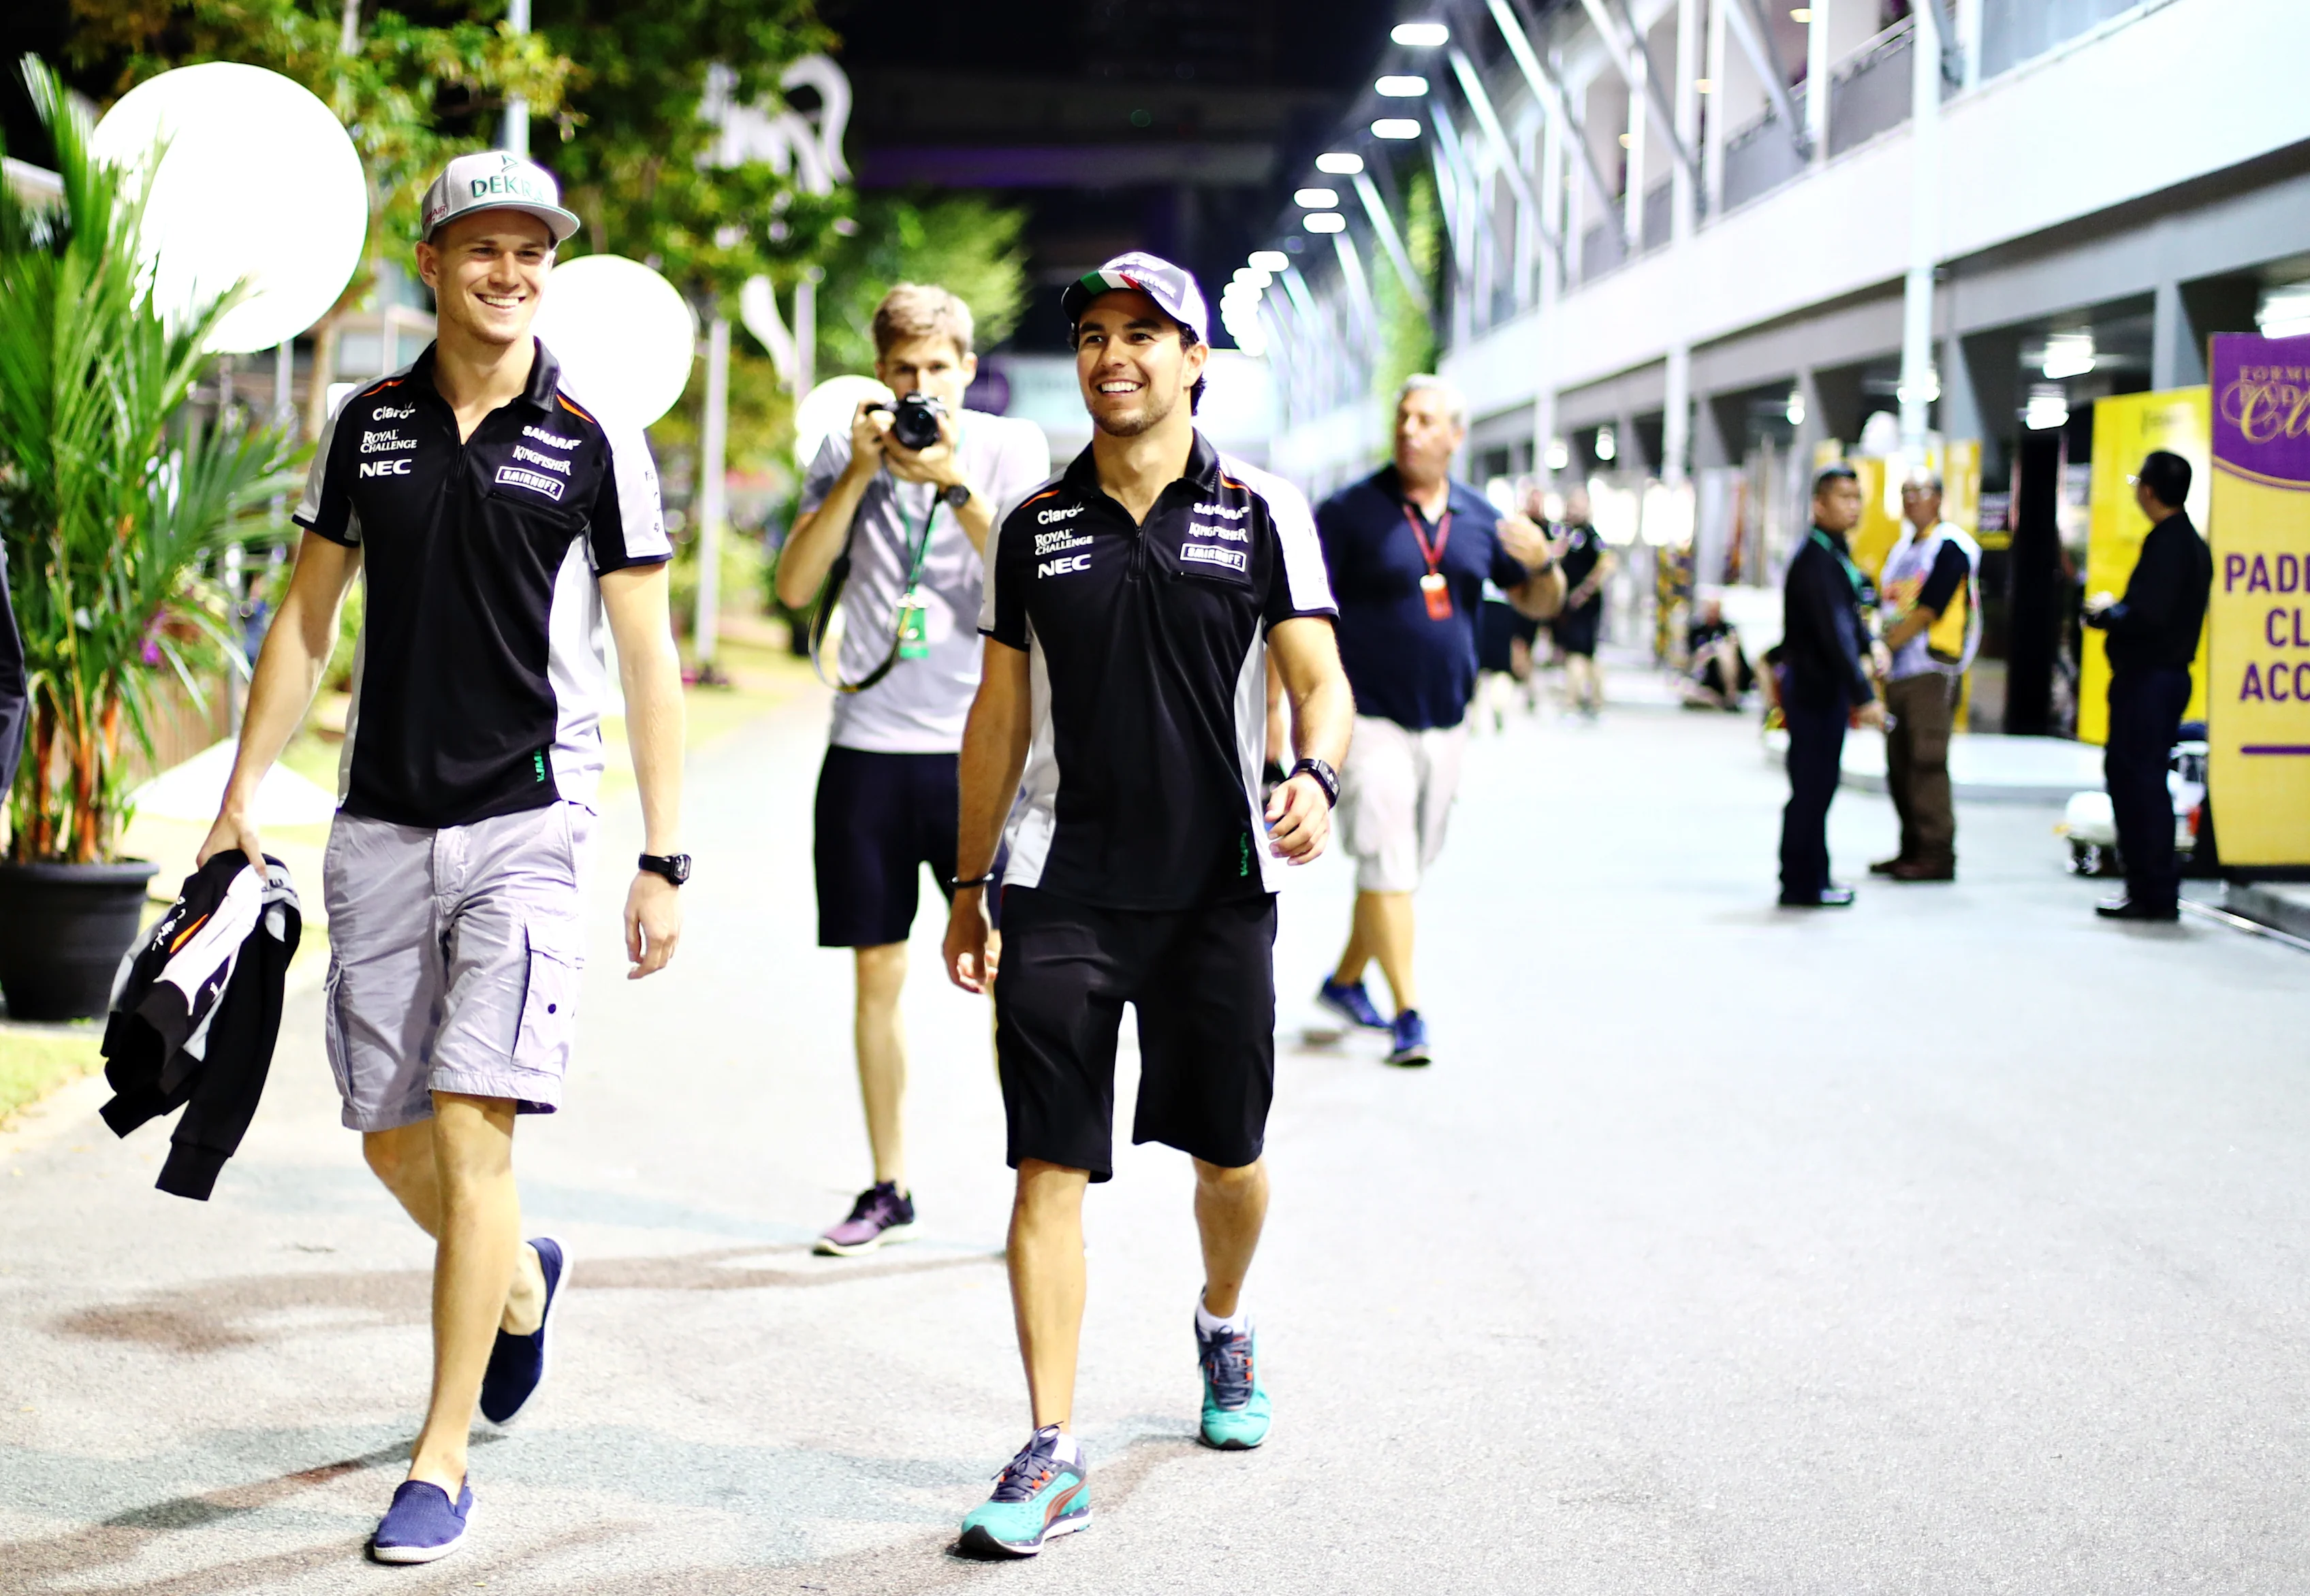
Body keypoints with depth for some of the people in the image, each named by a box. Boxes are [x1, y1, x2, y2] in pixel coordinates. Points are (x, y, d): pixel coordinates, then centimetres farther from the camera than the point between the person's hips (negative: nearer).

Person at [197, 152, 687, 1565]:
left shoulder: (596, 445, -2)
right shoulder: (369, 425, 8)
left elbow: (647, 661, -1)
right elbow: (309, 616, 15)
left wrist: (664, 859, -6)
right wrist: (245, 791, 10)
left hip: (528, 824, -4)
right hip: (381, 822, 4)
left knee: (474, 1129, -12)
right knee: (389, 1135, 10)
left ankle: (444, 1461, -4)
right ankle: (522, 1280, 42)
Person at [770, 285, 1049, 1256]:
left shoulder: (1013, 448, 2)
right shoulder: (849, 451, 8)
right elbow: (794, 586, -1)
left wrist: (953, 484, -18)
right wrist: (859, 474, -10)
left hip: (977, 746, -2)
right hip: (869, 746, 3)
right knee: (876, 971, 7)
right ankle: (888, 1188, 17)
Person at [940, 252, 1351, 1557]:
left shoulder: (1262, 513, 2)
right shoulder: (1038, 526, 8)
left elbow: (1321, 681, -2)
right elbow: (1001, 714, 13)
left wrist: (1316, 778, -24)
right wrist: (969, 886, 11)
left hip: (1217, 886, -1)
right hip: (1062, 888, 1)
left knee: (1229, 1153, 12)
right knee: (1050, 1167, -6)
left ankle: (1226, 1322, 44)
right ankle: (1054, 1451, -4)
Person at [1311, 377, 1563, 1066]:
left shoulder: (1479, 518, 8)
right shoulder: (1350, 511, -6)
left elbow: (1539, 604, 16)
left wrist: (1542, 563, -7)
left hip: (1446, 723, 5)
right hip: (1370, 719, -5)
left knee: (1405, 865, 13)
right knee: (1385, 862, -11)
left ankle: (1345, 981, 31)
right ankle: (1408, 1015, -8)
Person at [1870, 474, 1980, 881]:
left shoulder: (1951, 546, -7)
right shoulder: (1901, 550, 19)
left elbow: (1927, 612, -14)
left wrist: (1884, 647, -13)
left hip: (1932, 669, -8)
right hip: (1897, 673, 8)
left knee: (1928, 761, -11)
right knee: (1900, 764, 9)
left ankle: (1938, 855, -9)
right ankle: (1913, 851, 16)